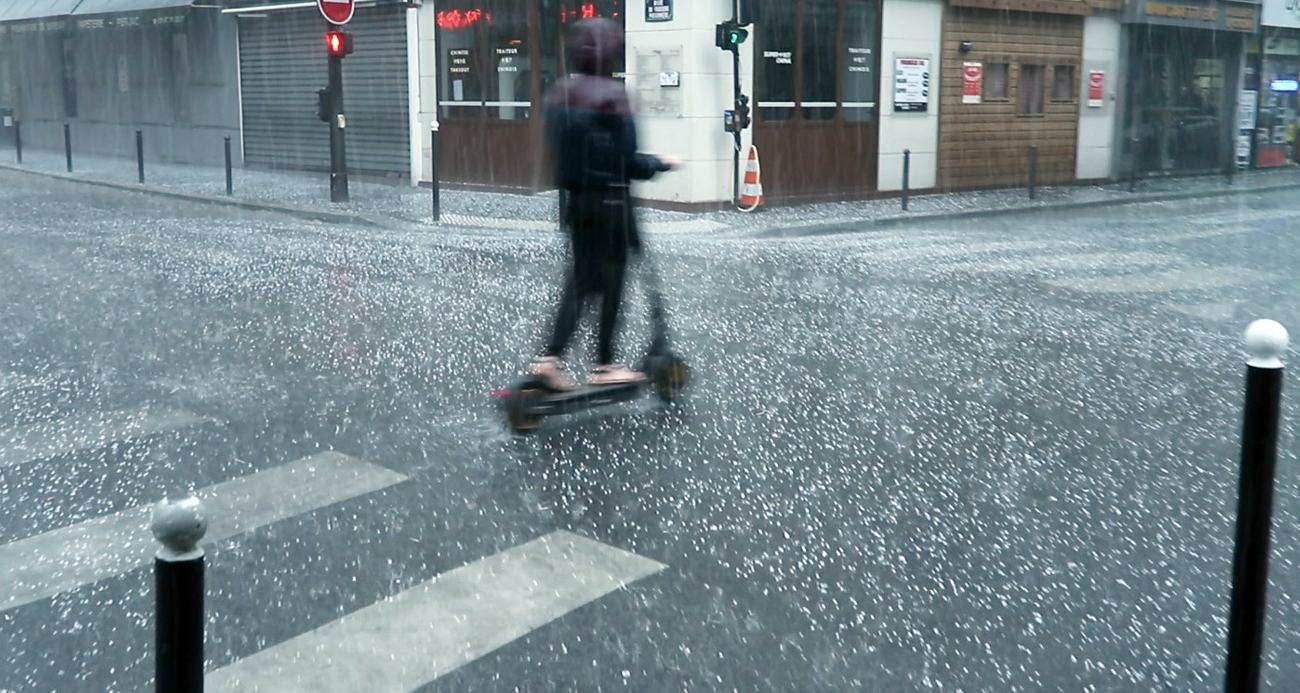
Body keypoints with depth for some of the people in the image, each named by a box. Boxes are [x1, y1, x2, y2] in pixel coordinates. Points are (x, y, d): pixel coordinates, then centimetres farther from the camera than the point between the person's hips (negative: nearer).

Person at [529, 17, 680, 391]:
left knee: (579, 279, 12)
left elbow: (559, 150, 6)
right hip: (610, 201, -6)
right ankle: (604, 366, 16)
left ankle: (551, 357, 3)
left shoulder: (561, 93, 2)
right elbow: (627, 160, -15)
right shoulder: (613, 94, -16)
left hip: (576, 198, 6)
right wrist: (662, 163, 1)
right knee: (610, 282, 7)